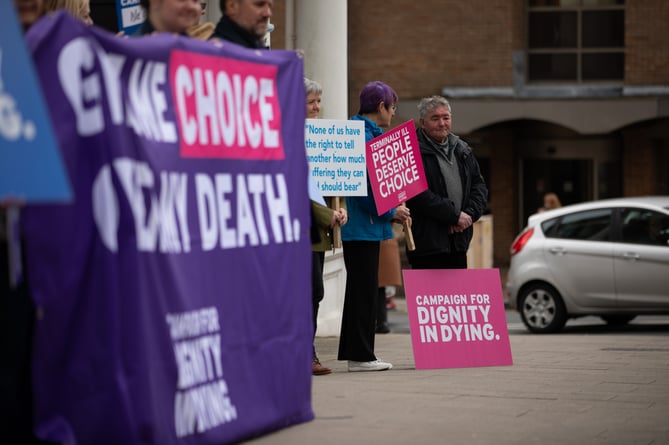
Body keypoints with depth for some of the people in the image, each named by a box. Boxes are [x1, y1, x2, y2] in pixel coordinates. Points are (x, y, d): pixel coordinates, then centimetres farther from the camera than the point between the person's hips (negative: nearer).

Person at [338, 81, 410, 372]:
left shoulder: (367, 133, 17)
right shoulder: (362, 135, -16)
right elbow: (363, 185, -21)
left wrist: (393, 212, 12)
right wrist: (390, 213, -11)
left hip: (363, 225, 11)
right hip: (362, 225, -11)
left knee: (361, 290, 13)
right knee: (364, 289, -6)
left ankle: (356, 353, 18)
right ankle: (360, 356, -2)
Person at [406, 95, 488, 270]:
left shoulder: (462, 150, 16)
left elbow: (479, 185, 16)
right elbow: (418, 195, -17)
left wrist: (469, 214, -3)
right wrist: (454, 215, -15)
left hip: (458, 241, 7)